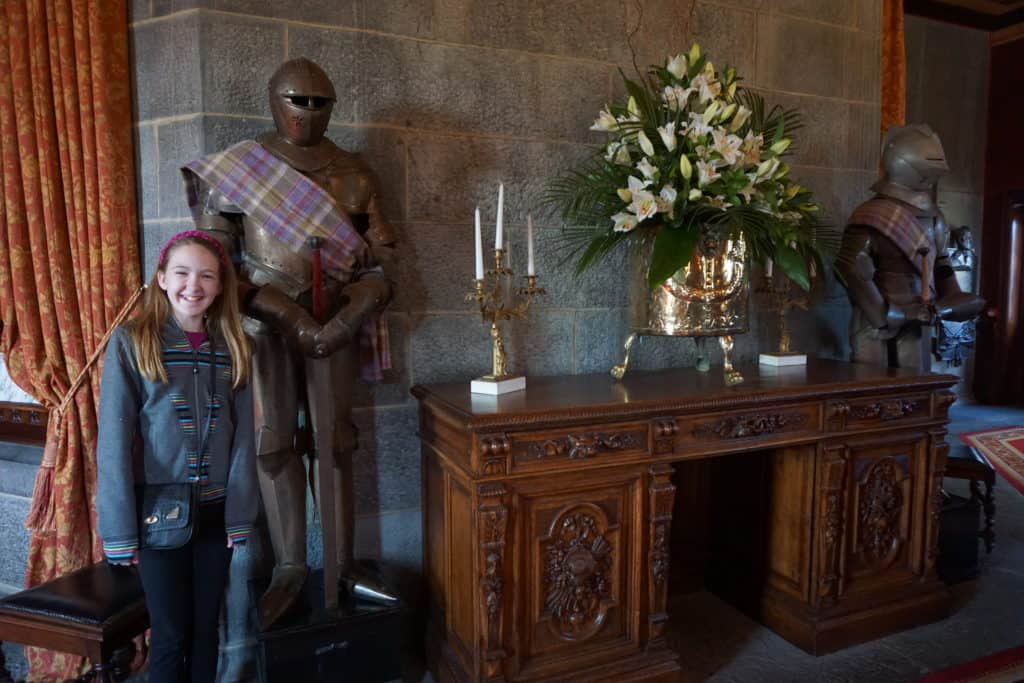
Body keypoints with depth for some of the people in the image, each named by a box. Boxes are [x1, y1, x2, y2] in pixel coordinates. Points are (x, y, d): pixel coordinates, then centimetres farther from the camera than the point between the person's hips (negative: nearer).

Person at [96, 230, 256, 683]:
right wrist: (120, 528, -11)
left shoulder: (231, 347, 2)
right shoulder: (131, 342, -8)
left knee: (206, 629, 16)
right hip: (160, 512, -3)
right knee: (170, 635, 9)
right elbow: (113, 441, -10)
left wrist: (241, 514, -1)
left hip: (215, 510, 3)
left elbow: (242, 437, 1)